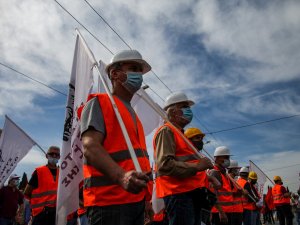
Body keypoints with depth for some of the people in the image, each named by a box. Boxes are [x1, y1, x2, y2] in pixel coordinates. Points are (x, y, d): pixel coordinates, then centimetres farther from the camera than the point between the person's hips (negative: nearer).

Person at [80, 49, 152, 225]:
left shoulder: (133, 114, 23)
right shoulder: (99, 103, -2)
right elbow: (90, 147, -17)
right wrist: (121, 176, -33)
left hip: (136, 198, 8)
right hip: (109, 199, -8)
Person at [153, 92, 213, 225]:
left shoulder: (180, 133, 25)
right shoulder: (166, 131, -7)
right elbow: (164, 164, -20)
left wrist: (205, 176, 21)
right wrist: (196, 166, -22)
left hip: (191, 191, 10)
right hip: (179, 193, -10)